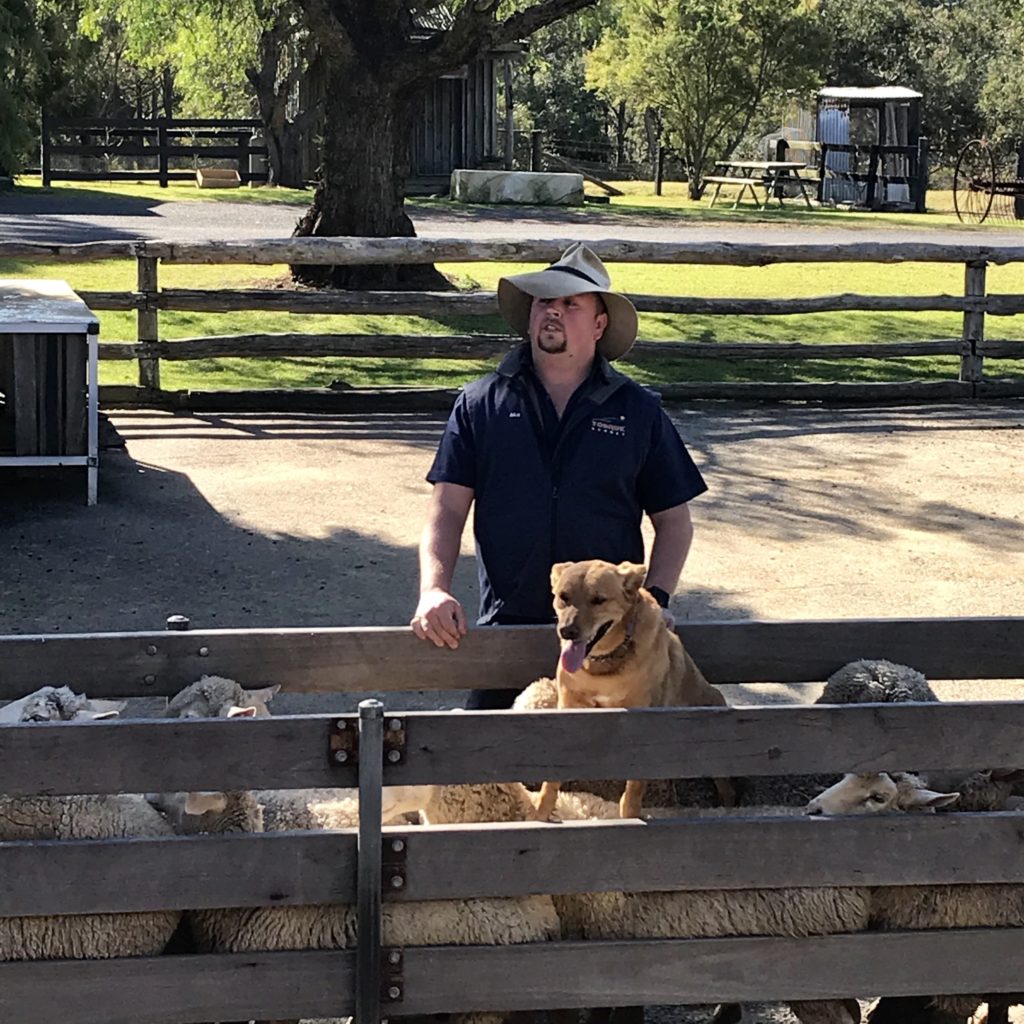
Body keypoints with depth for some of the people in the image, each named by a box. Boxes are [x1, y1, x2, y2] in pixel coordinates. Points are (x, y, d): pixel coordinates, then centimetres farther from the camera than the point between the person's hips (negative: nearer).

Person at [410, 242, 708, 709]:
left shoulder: (639, 411, 8)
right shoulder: (480, 404, 7)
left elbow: (673, 520, 10)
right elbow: (447, 510, 1)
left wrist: (655, 598, -5)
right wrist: (434, 591, -15)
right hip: (506, 627, 0)